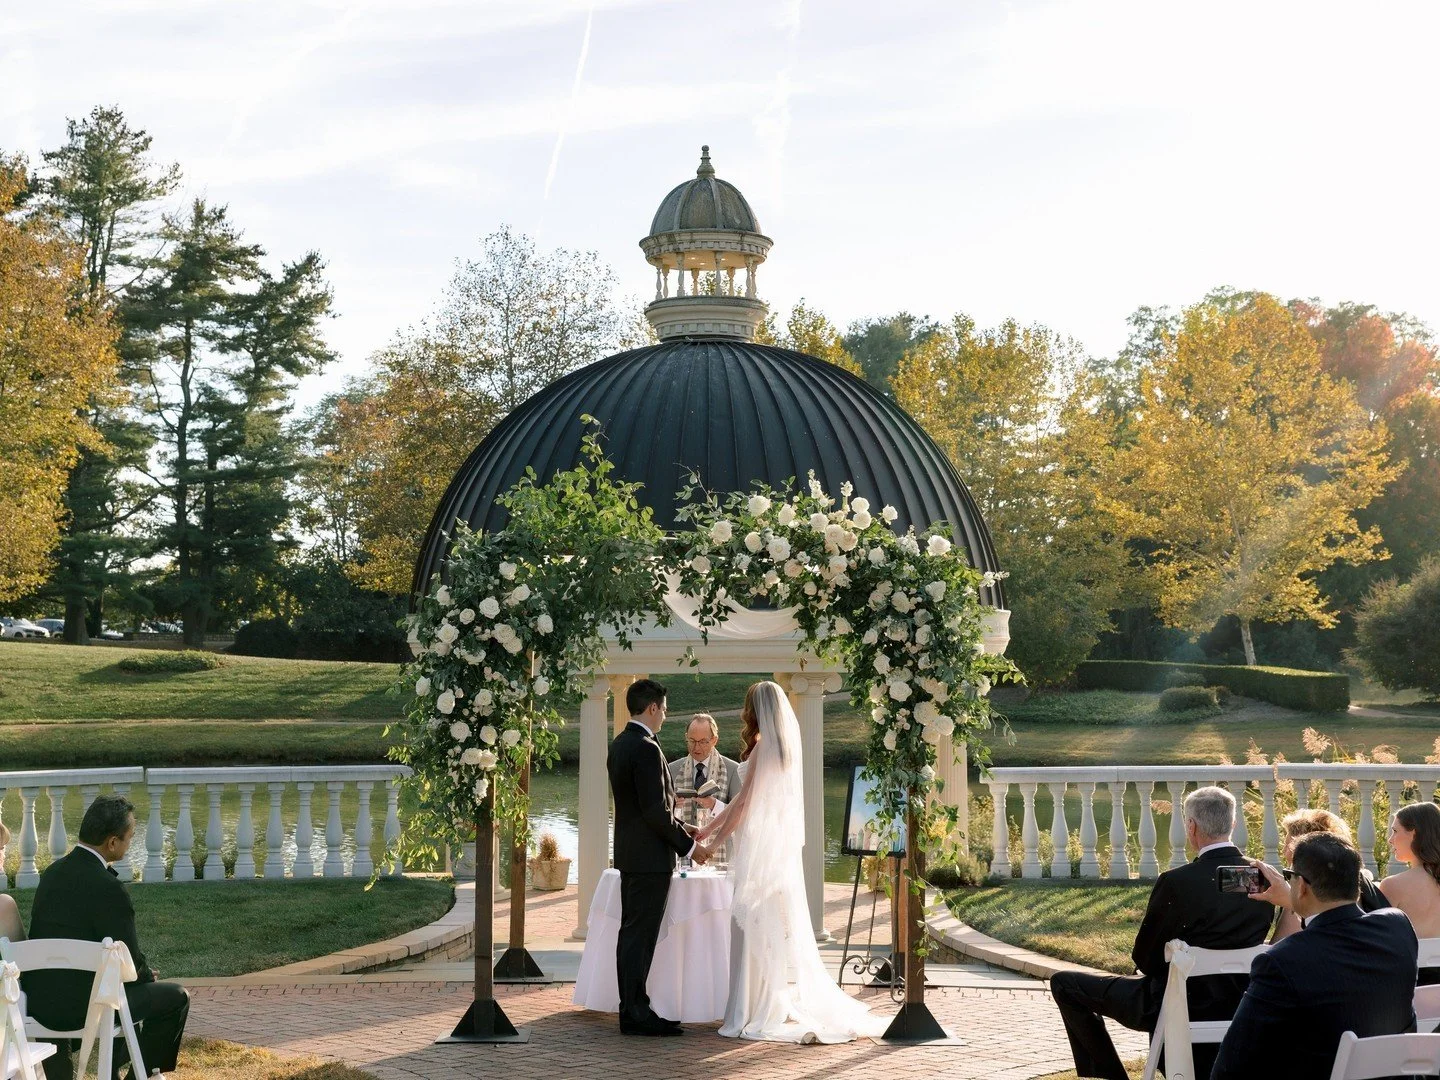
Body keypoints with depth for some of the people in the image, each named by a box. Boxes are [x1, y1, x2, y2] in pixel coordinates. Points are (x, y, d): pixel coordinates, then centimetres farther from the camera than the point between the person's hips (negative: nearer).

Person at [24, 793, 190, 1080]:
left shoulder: (53, 871, 5)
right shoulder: (106, 888, -20)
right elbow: (130, 960, -12)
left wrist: (142, 973, 17)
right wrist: (148, 975, 12)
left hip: (38, 1001, 8)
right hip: (79, 1007, -8)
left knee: (133, 986, 34)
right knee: (176, 997, 9)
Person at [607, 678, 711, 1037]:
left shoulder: (620, 744, 12)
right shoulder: (646, 748, -19)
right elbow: (655, 811, -21)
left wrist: (679, 827, 18)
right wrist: (688, 845, -12)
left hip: (629, 855, 10)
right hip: (650, 858, -10)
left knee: (632, 934, 12)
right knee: (641, 936, -6)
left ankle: (632, 1008, 18)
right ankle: (636, 1014, -3)